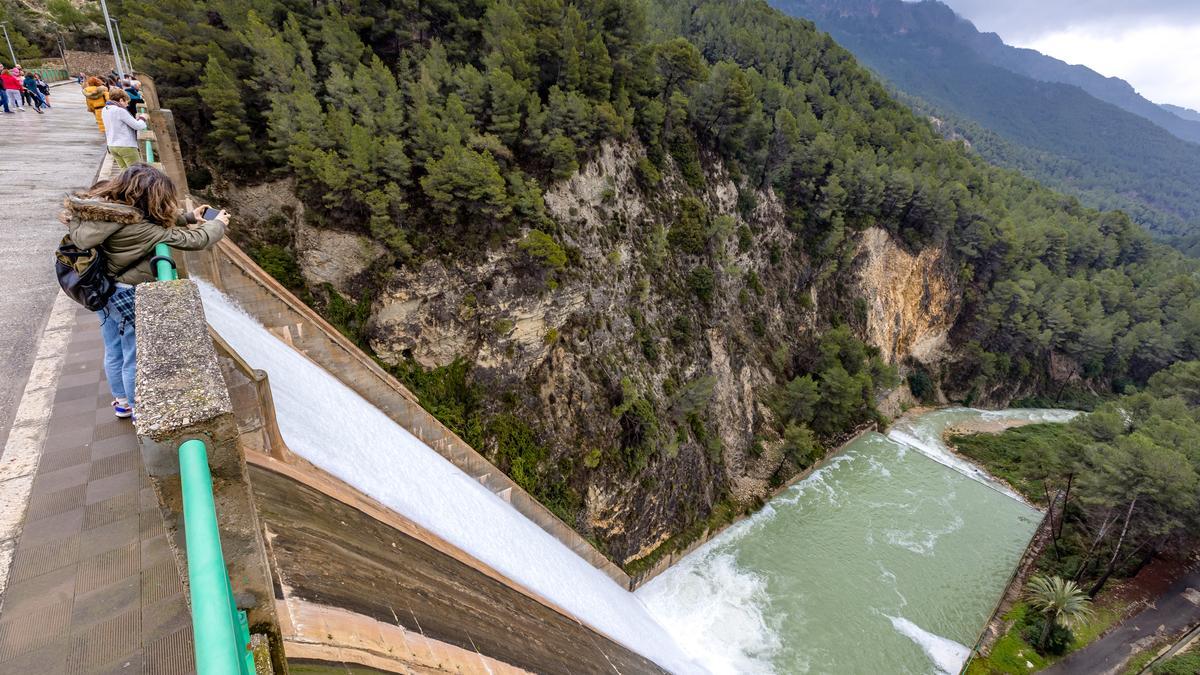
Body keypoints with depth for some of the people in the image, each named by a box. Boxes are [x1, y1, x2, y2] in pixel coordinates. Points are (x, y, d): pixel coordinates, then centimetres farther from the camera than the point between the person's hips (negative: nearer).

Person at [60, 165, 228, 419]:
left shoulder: (105, 209, -6)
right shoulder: (141, 228, -27)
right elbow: (193, 240, -20)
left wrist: (189, 217, 13)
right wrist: (219, 224, -3)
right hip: (128, 296, -8)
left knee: (113, 352, 24)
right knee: (135, 359, 9)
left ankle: (121, 402, 43)